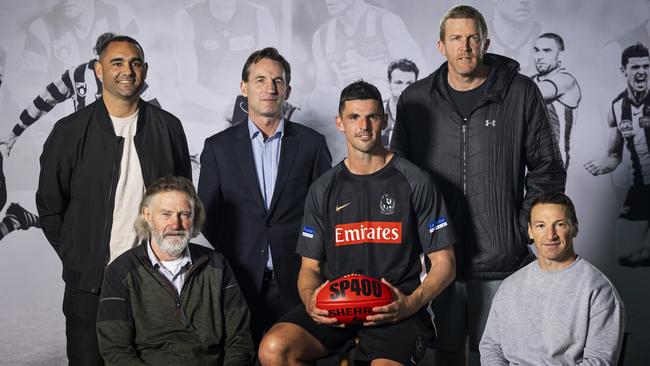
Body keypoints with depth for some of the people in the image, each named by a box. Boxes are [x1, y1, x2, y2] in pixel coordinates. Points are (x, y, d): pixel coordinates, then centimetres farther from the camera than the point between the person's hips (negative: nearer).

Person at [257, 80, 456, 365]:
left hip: (394, 309, -3)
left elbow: (443, 263, 3)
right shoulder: (323, 189, 13)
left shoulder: (416, 182, 4)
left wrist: (412, 303, -16)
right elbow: (310, 266, 14)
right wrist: (310, 299, -10)